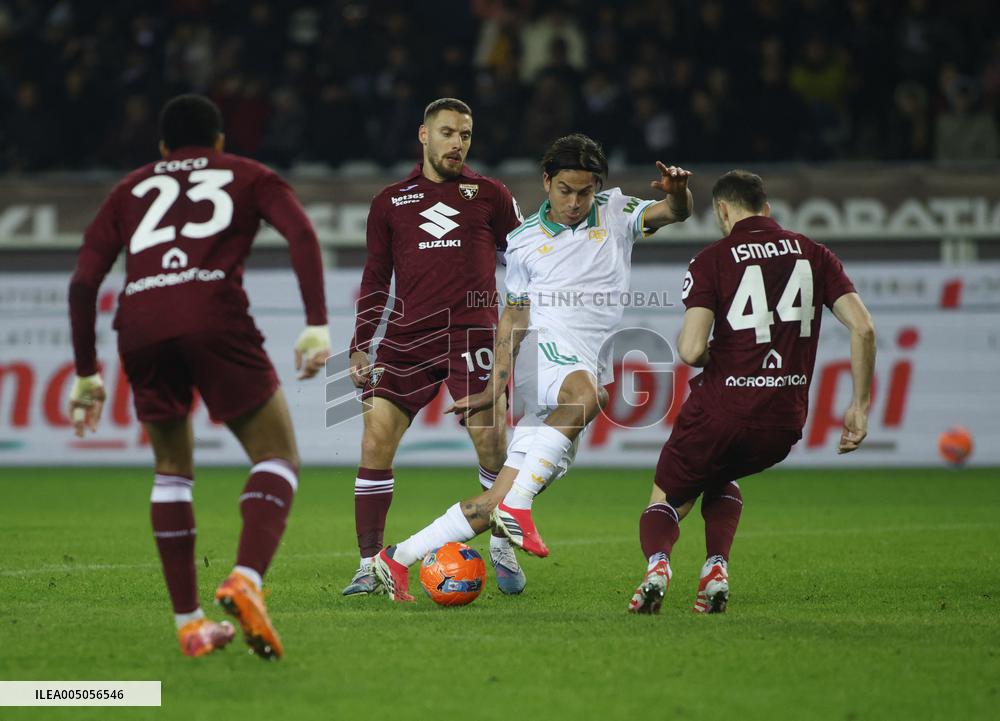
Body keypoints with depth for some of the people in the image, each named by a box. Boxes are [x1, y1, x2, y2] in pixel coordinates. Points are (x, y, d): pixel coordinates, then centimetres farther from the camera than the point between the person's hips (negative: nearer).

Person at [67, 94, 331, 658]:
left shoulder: (131, 190, 30)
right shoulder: (248, 177, 24)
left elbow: (83, 283, 20)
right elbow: (302, 235, 4)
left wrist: (87, 374, 25)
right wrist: (318, 327, -3)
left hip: (140, 326, 3)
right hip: (215, 316, -3)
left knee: (173, 468, 22)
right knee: (278, 457, 7)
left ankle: (189, 622, 15)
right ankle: (246, 580, -19)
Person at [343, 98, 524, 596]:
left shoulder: (489, 195, 10)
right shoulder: (390, 202, 14)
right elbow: (375, 278, 17)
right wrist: (360, 347, 10)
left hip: (472, 332, -1)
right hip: (407, 337, 1)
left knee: (491, 440, -11)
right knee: (375, 439, -10)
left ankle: (503, 549, 12)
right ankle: (370, 564, -3)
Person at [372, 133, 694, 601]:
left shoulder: (615, 214, 13)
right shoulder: (524, 241, 11)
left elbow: (674, 213, -2)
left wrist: (677, 191, -26)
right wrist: (495, 387, 13)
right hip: (543, 352, -2)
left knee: (497, 504, -3)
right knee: (586, 392, -41)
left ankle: (397, 560, 6)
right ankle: (517, 508, -42)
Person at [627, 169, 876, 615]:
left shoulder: (711, 261, -3)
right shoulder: (813, 255, 8)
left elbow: (691, 350, -14)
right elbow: (863, 328, 0)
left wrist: (700, 359, 10)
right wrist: (859, 407, 6)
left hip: (720, 413, -4)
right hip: (784, 425, 4)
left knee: (666, 498, 18)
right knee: (722, 479, 34)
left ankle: (657, 562, -14)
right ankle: (716, 569, 12)